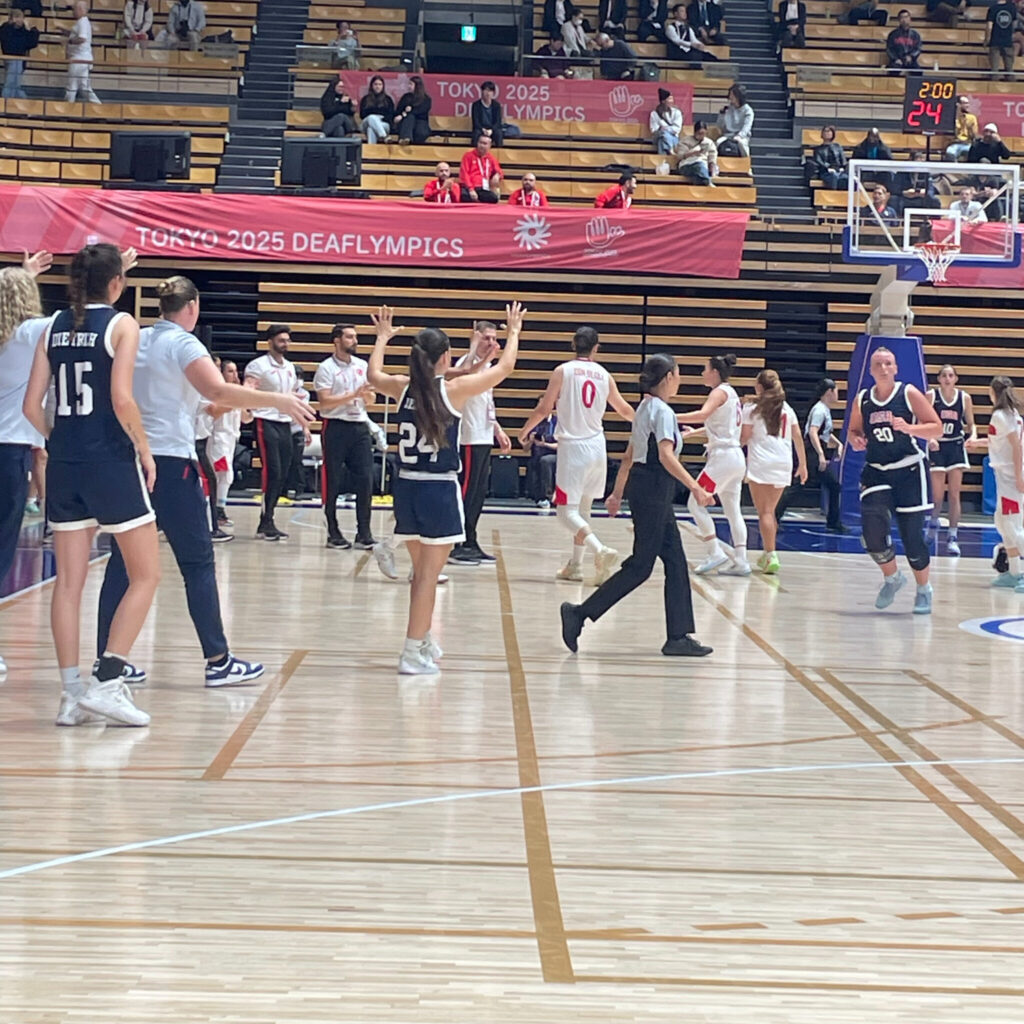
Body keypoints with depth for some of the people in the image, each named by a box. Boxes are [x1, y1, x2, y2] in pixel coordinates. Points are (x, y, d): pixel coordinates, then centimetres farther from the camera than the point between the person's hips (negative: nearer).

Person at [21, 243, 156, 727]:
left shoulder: (54, 327, 7)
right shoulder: (120, 324, -7)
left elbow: (31, 406, 5)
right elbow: (121, 399, -17)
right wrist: (145, 450, -5)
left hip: (64, 465, 5)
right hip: (111, 461, -5)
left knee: (69, 581, 8)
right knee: (146, 575, 5)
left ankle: (72, 694, 7)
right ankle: (107, 681, -6)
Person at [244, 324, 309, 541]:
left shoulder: (290, 368, 17)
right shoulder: (258, 365, -6)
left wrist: (304, 426, 20)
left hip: (285, 424, 7)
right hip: (266, 423, -7)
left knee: (282, 475, 5)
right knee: (272, 473, -13)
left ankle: (268, 521, 12)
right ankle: (265, 524, -10)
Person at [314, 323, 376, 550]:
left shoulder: (362, 366, 12)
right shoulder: (326, 368, -4)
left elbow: (370, 401, 15)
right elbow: (325, 402, -13)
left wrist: (367, 393, -8)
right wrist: (353, 395, -18)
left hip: (360, 427, 5)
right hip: (336, 427, -5)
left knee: (365, 481, -2)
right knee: (333, 482, 0)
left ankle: (364, 534, 2)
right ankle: (333, 533, 8)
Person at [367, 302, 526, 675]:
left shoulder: (403, 388, 2)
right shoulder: (454, 390, -10)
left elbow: (374, 375, 26)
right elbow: (504, 368, 0)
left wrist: (383, 338, 39)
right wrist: (513, 332, 15)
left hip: (407, 487, 6)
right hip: (439, 490, -6)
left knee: (422, 570, 20)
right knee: (428, 573, -4)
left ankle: (423, 640, 33)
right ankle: (412, 653, -7)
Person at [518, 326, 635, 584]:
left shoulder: (563, 371, -5)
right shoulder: (604, 375, 7)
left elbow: (544, 409, -5)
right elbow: (625, 410, 21)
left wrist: (524, 430, 13)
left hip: (573, 446, -5)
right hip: (597, 447, 5)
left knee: (567, 511, -6)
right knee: (583, 508, 18)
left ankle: (600, 550, -28)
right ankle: (575, 565, 22)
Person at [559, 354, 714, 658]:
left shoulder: (645, 409, 16)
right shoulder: (662, 411, -13)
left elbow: (629, 456, 20)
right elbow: (666, 456, -24)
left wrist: (617, 493, 25)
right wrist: (695, 488, -26)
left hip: (642, 485, 10)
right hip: (654, 489, -10)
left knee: (675, 562, 8)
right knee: (640, 565, -6)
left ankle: (678, 636, 8)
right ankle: (580, 613, -5)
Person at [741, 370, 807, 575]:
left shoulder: (752, 407, 0)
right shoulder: (787, 409, 12)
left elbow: (744, 438, -3)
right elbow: (798, 438, 11)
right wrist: (802, 465, 16)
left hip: (761, 463, -4)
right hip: (783, 463, 4)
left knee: (765, 512, -4)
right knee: (770, 511, 17)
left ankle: (771, 556, -14)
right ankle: (768, 554, 23)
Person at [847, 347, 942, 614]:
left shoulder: (909, 394, -6)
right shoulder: (862, 400, 4)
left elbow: (936, 428, -6)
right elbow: (853, 431, 17)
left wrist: (909, 428, -22)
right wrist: (856, 440, -6)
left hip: (908, 471, -3)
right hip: (876, 472, 3)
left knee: (912, 533, -1)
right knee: (872, 527, -16)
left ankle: (924, 589, 22)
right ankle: (891, 577, 12)